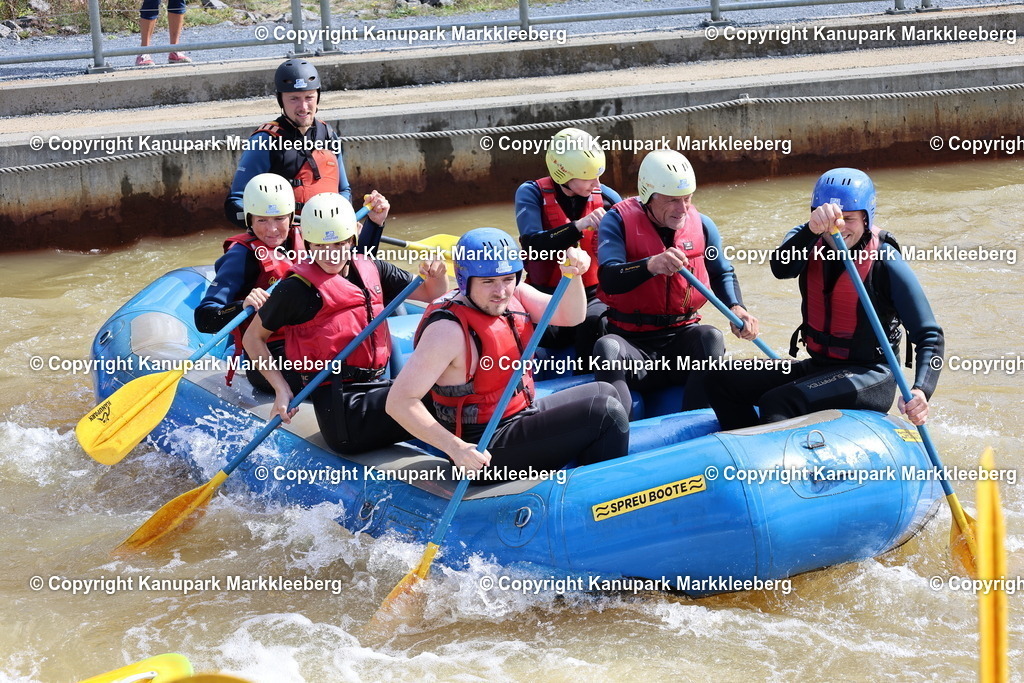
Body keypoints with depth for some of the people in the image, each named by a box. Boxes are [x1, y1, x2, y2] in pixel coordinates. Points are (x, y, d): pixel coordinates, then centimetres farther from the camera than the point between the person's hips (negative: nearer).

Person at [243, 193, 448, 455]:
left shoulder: (371, 270, 10)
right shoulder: (296, 289, -6)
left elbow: (429, 293, 18)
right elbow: (253, 337, 3)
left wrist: (436, 275, -5)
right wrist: (282, 389, -6)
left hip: (377, 384, 7)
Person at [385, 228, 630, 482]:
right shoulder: (449, 330, -26)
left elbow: (570, 316, -2)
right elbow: (400, 402, -28)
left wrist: (573, 275, -23)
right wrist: (455, 448, -37)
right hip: (484, 453, -10)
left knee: (603, 392, 22)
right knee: (606, 414, -12)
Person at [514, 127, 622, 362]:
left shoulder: (607, 198, 3)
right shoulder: (532, 194, -3)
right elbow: (532, 246, -20)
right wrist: (580, 225, -29)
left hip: (593, 296, 2)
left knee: (596, 325, -32)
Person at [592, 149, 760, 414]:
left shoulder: (701, 225, 6)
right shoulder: (618, 221, -6)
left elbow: (722, 274, 19)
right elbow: (609, 279, -22)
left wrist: (736, 308, -4)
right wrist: (650, 265, -42)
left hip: (682, 337, 3)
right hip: (632, 343, -3)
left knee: (710, 337, -29)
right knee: (607, 348, -34)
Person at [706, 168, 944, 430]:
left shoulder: (885, 262, -14)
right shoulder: (810, 241, -1)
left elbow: (930, 337, -17)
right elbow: (782, 267, -26)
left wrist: (921, 391, -35)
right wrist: (812, 228, -46)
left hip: (870, 379, -6)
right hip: (817, 367, 7)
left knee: (776, 403, -28)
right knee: (722, 380, -4)